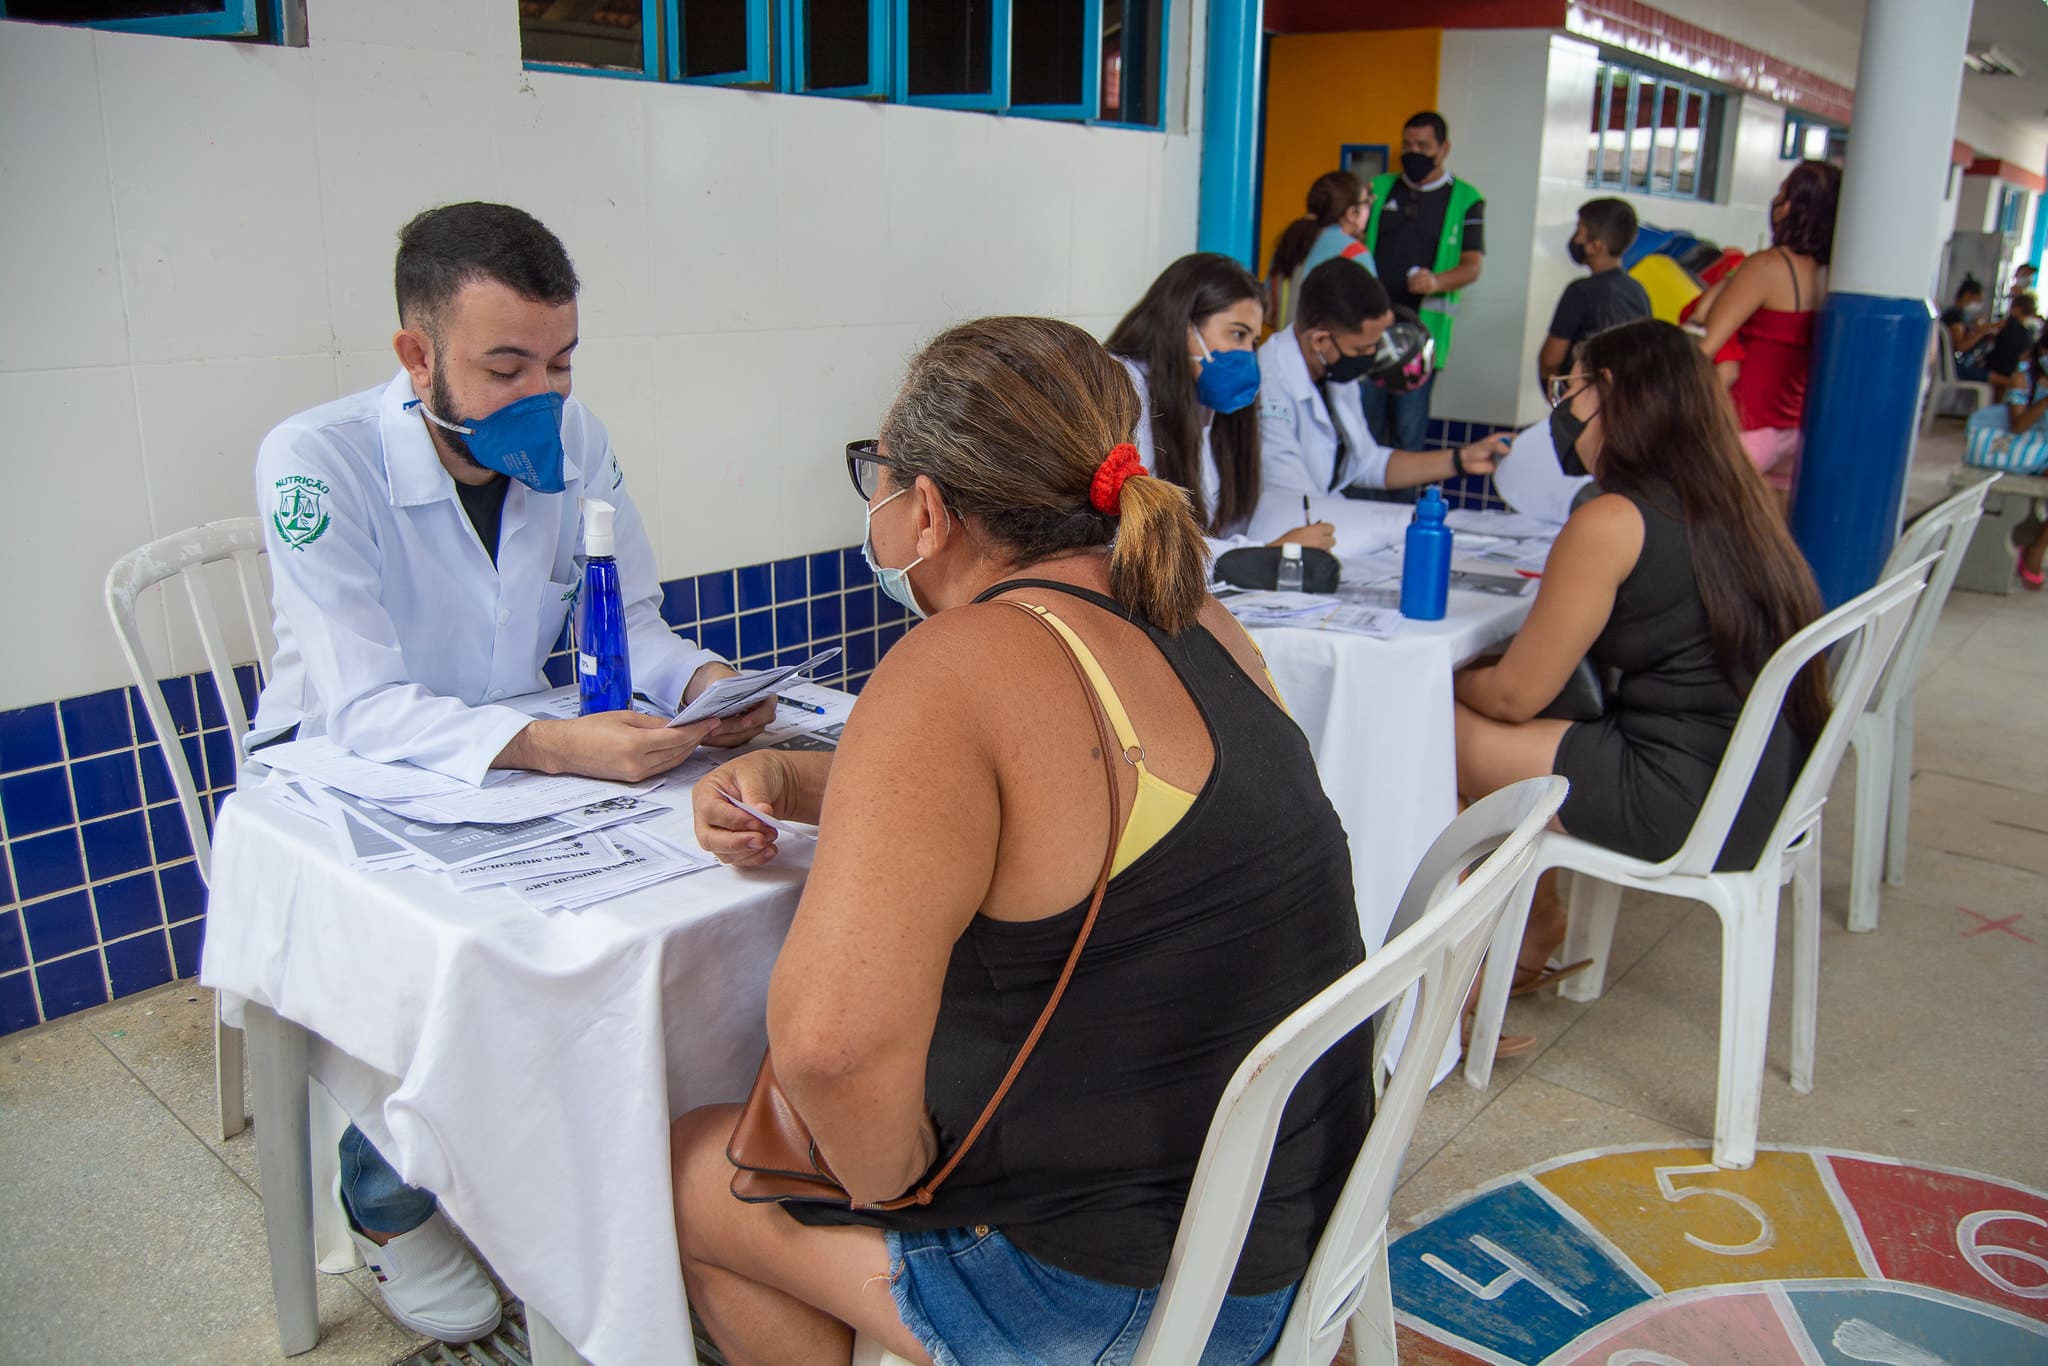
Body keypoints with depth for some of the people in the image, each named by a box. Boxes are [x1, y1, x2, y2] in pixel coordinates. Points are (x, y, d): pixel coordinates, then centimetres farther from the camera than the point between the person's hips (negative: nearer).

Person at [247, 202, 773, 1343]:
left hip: (521, 750, 4)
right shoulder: (318, 461, -23)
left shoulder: (574, 442, -8)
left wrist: (700, 681, -26)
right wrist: (550, 747, -45)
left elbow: (629, 621, -3)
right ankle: (391, 1205, -1)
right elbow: (361, 708, -30)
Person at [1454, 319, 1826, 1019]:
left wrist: (1444, 684, 11)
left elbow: (1516, 696, -11)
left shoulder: (1610, 522, -16)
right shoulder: (1732, 503, 8)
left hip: (1681, 810, -9)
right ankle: (1538, 924, 27)